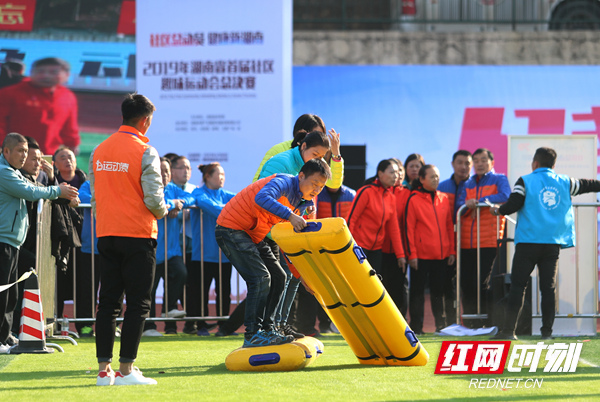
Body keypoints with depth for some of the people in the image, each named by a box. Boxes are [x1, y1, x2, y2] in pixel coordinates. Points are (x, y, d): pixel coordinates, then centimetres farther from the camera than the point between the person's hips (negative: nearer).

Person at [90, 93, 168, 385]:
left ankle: (104, 369, 9)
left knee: (108, 303, 9)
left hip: (106, 235, 6)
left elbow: (94, 196, 11)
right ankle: (125, 370, -5)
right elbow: (153, 198, -14)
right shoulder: (144, 152, -11)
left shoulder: (99, 151, 7)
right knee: (138, 304, -1)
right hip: (138, 235, -6)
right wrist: (162, 212, 6)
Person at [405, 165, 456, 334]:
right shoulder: (414, 199, -3)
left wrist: (452, 251, 8)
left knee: (439, 291, 9)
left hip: (442, 255, 4)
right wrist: (412, 254, -9)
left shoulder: (444, 199, 9)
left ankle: (441, 324, 14)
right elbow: (409, 228, -5)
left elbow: (449, 226, 13)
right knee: (418, 291, 2)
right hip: (421, 255, -4)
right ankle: (416, 327, 6)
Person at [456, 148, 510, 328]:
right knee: (466, 283, 2)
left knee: (483, 283, -10)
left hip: (488, 241, -5)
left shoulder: (499, 180, 6)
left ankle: (485, 322, -3)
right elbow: (458, 205, 9)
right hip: (467, 242, 5)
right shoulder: (468, 184, 20)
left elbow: (505, 196, -14)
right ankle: (469, 322, 9)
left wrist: (479, 201, -10)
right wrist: (468, 205, -14)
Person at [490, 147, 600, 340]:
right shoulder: (564, 182, 10)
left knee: (518, 285, -2)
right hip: (553, 243, 3)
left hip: (528, 242, -3)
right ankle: (547, 330, 5)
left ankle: (509, 330, -8)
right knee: (549, 286, 7)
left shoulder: (525, 181, -1)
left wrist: (498, 210, 9)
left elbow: (513, 205, -10)